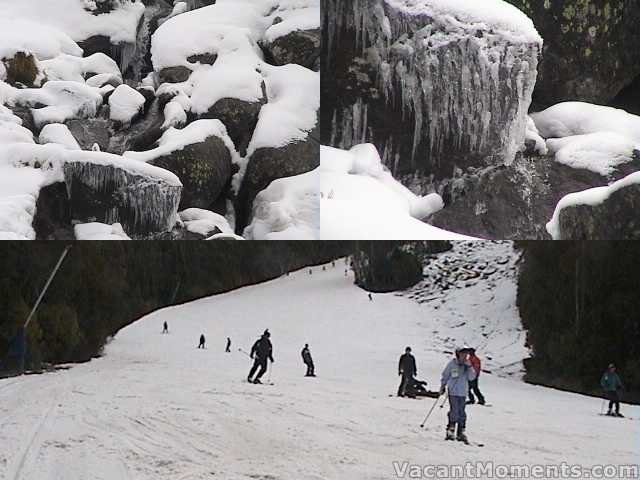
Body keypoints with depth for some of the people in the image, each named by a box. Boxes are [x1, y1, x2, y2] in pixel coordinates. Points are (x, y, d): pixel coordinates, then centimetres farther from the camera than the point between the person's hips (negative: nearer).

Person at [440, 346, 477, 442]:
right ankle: (450, 431, -3)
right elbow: (445, 376, 6)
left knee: (462, 413, 6)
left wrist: (469, 367, -11)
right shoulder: (452, 364, -3)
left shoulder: (467, 365, 6)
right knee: (454, 411, -10)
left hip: (463, 392, 4)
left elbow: (471, 378, 0)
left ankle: (461, 433, 12)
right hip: (453, 392, -4)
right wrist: (442, 387, 10)